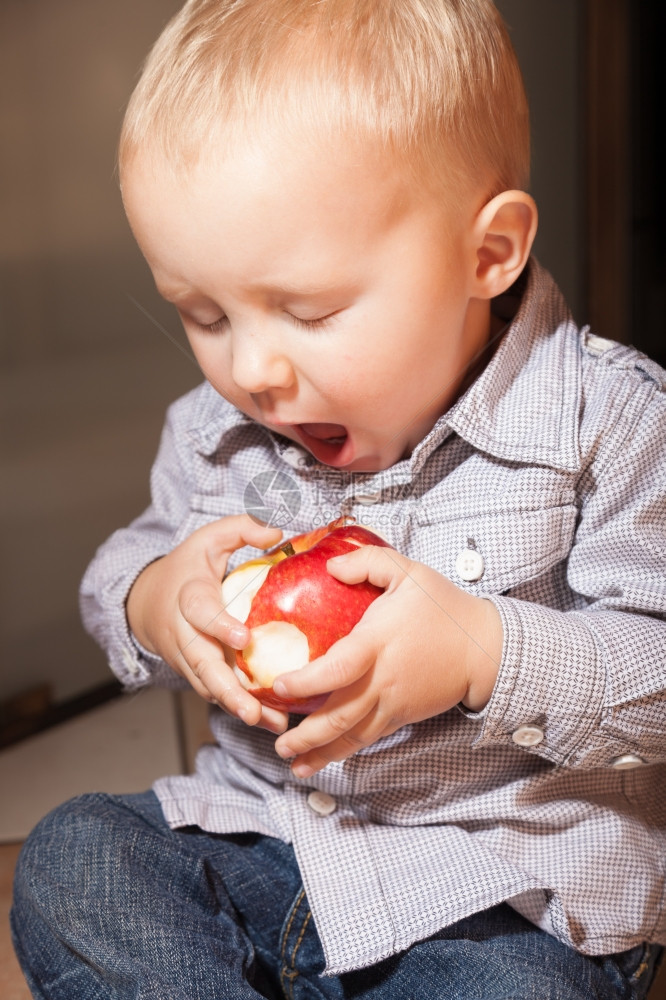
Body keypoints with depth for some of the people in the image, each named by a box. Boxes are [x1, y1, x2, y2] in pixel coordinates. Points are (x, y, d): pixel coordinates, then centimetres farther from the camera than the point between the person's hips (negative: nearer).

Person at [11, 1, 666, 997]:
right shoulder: (213, 430, 1)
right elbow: (124, 566, 15)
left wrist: (484, 652, -30)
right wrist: (151, 600, -10)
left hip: (508, 899, -4)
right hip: (254, 841, 5)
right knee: (70, 857, -12)